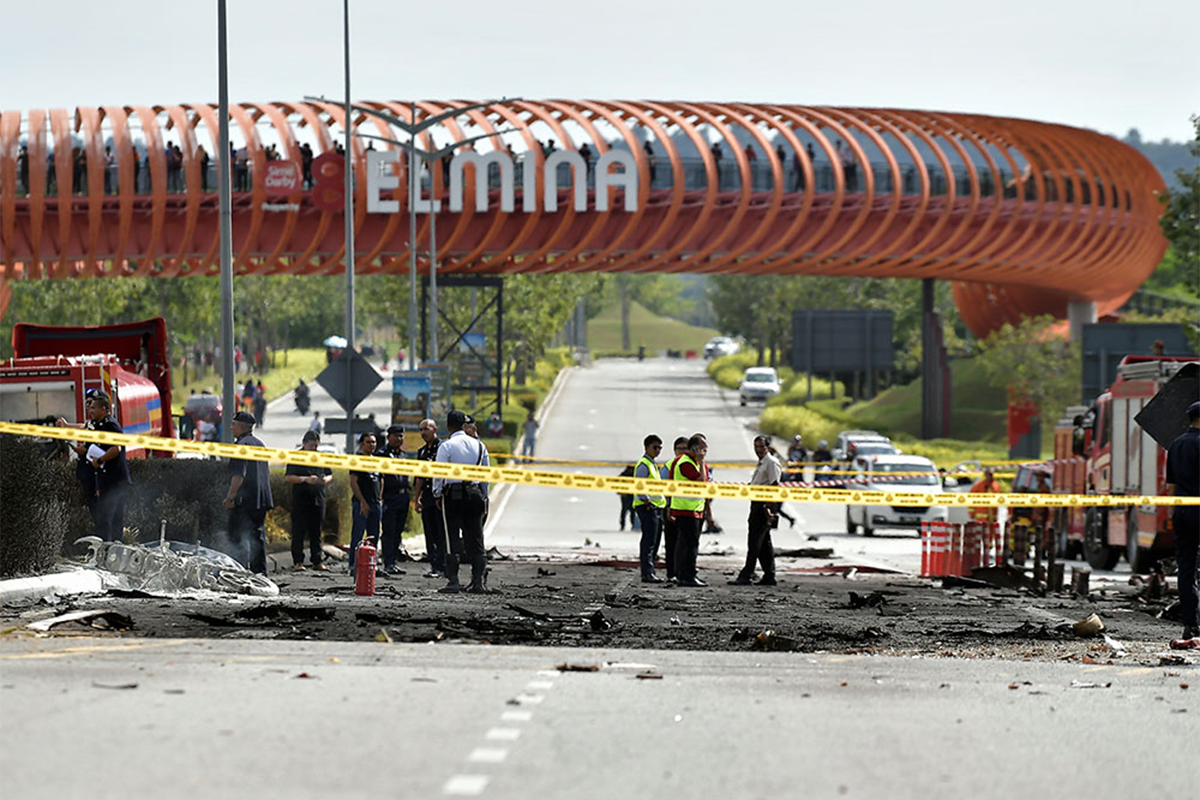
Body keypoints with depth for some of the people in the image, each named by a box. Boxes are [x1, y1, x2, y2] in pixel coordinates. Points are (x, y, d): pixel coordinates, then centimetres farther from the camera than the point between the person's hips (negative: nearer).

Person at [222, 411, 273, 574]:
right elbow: (267, 473, 25)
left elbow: (239, 475, -21)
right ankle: (259, 569, 12)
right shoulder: (259, 443, 17)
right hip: (262, 500, 9)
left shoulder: (242, 445, -13)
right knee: (258, 535, 12)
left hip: (245, 500, -9)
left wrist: (230, 496, -21)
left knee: (238, 536, -7)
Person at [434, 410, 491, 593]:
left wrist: (437, 494, 2)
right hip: (475, 494, 4)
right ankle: (479, 581, 6)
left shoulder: (446, 446, -7)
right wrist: (484, 497, 19)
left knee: (452, 539, -1)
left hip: (453, 494, -4)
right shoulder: (479, 445, 8)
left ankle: (453, 581, -5)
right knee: (475, 539, 7)